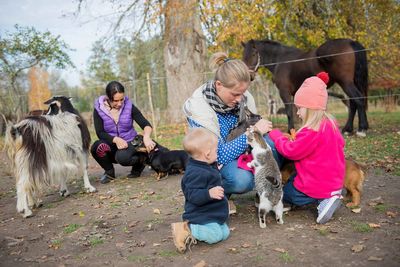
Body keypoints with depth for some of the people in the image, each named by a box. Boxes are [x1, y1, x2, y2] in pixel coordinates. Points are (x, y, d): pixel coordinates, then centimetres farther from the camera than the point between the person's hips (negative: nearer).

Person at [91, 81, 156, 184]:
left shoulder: (129, 106, -8)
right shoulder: (99, 109, -8)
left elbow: (146, 124, -12)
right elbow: (100, 133, -13)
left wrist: (146, 137, -35)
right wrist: (116, 139, -31)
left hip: (129, 143, -1)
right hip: (112, 145, 2)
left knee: (122, 157, -35)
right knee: (96, 147, -31)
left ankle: (140, 161, 1)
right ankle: (109, 172, -1)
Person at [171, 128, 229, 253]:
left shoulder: (205, 167, 9)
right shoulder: (195, 172, -25)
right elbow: (192, 194, -32)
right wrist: (209, 193, -44)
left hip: (212, 214, 11)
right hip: (201, 216, -10)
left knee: (225, 233, 6)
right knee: (215, 235, -24)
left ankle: (192, 232, 5)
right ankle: (186, 229, -9)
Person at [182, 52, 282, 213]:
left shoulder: (241, 95, -11)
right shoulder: (198, 109, -26)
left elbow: (253, 124, 3)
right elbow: (219, 155, -27)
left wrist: (262, 127, -23)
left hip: (242, 149, 5)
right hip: (217, 161, -5)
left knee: (271, 141, -25)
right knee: (242, 179, -37)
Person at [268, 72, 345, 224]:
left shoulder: (311, 132, -26)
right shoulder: (331, 123, 2)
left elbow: (291, 151, -21)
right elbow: (340, 144, 16)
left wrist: (275, 135, -6)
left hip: (315, 186, -9)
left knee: (285, 192, 11)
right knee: (291, 180, 27)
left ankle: (321, 199, -7)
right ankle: (329, 196, 8)